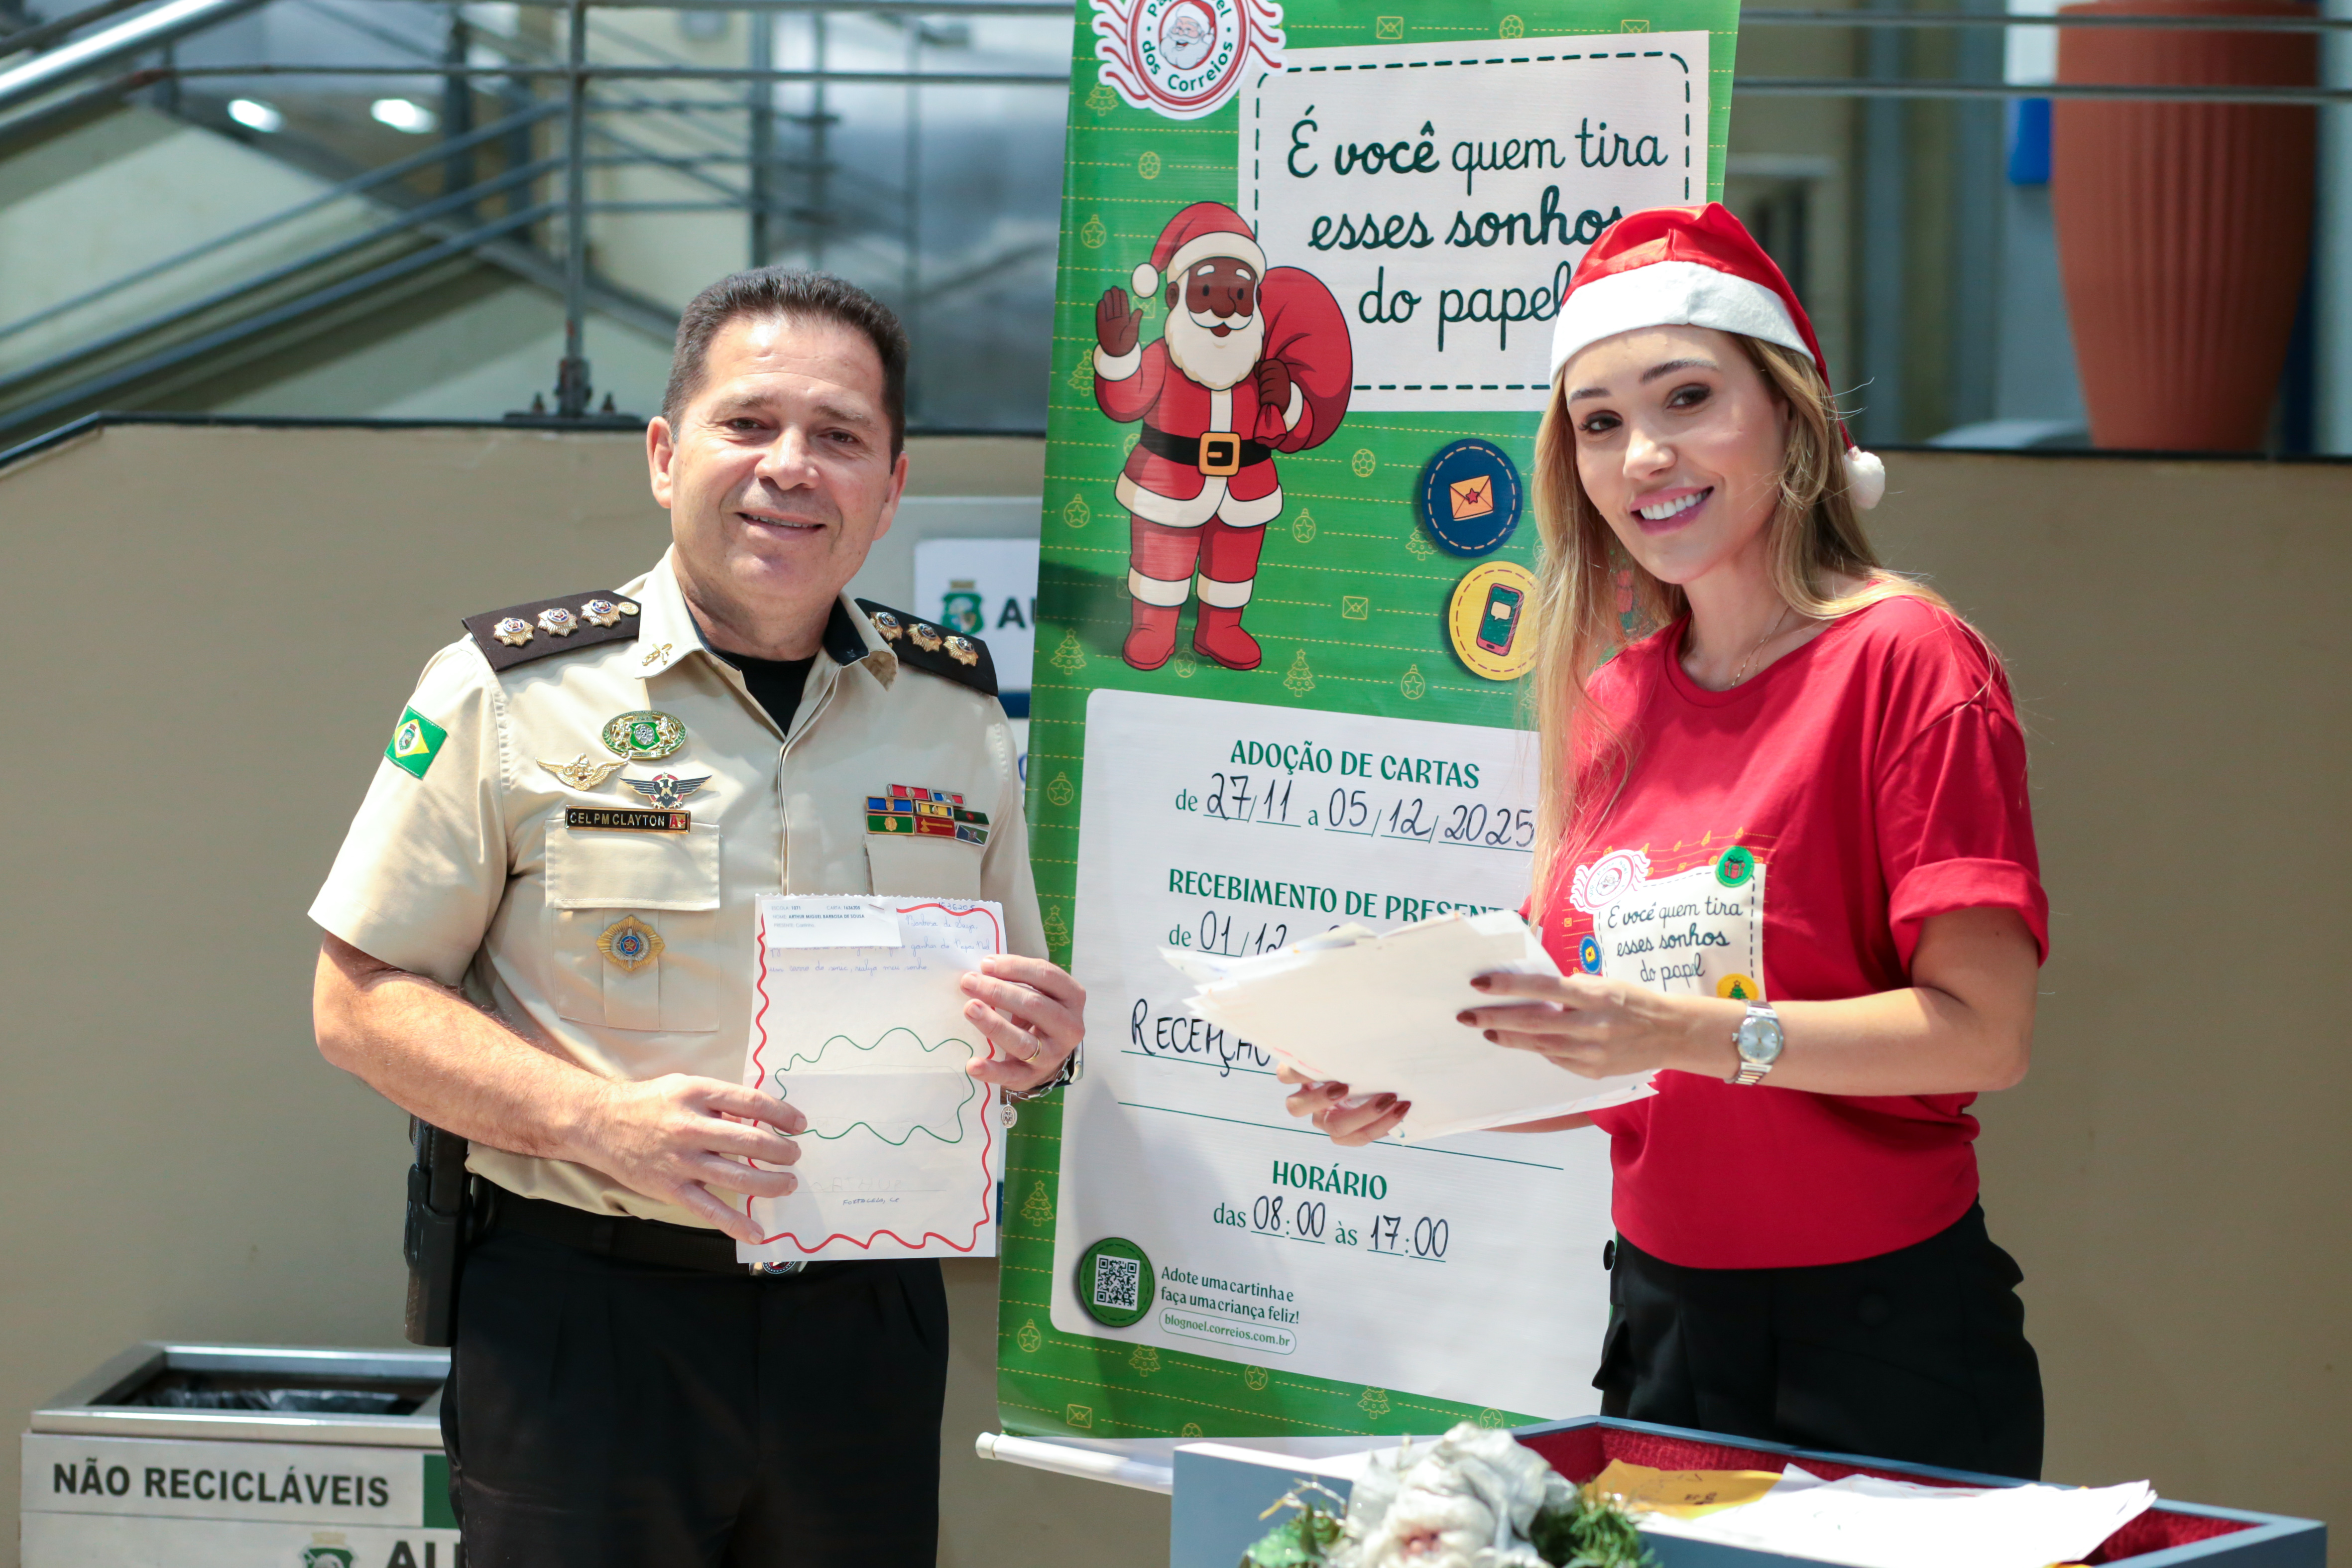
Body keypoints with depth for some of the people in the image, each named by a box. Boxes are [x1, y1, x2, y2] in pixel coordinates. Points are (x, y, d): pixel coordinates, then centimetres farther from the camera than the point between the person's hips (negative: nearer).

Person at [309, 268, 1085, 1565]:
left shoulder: (956, 705, 10)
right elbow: (360, 1001, -4)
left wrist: (1037, 1045, -6)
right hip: (582, 1319, -3)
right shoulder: (511, 692, -3)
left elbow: (1020, 1009, 19)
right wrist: (598, 1120, -18)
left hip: (866, 1318, 3)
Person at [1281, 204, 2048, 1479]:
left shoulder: (1903, 660, -9)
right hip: (1662, 1316, 5)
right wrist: (1406, 1091, -8)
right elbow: (1584, 1063, 10)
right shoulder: (1609, 704, 9)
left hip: (1884, 1336, -5)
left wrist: (1686, 1029, -27)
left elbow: (1984, 1029, -18)